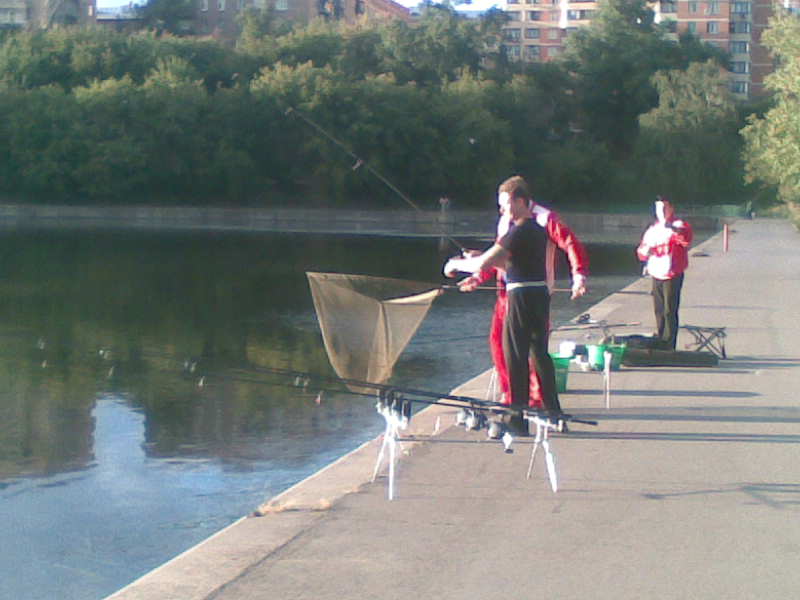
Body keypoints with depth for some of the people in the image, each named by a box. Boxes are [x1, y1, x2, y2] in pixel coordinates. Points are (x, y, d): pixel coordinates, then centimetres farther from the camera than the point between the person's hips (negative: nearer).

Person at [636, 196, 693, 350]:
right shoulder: (652, 229, 16)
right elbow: (641, 251, 17)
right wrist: (645, 252, -8)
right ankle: (659, 344, 20)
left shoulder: (679, 226, -3)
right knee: (658, 311, 11)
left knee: (670, 312, -8)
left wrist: (673, 228, -44)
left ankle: (668, 346, -6)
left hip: (673, 276, -6)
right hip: (656, 276, 6)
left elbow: (686, 238, -26)